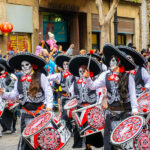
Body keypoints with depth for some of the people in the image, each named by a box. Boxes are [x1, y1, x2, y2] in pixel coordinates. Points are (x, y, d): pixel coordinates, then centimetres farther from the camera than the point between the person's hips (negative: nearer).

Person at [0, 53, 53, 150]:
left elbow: (48, 91, -5)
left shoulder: (41, 76, 2)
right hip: (26, 114, 3)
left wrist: (49, 105, -19)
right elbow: (14, 94, 13)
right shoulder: (19, 80, 15)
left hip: (41, 112, -3)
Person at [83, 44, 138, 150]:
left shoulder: (128, 77, -4)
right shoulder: (106, 75, 4)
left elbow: (132, 94, -4)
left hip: (125, 112, -3)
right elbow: (93, 86, -2)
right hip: (111, 112, 3)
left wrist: (134, 109, -10)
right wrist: (87, 78, -19)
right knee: (109, 140, 4)